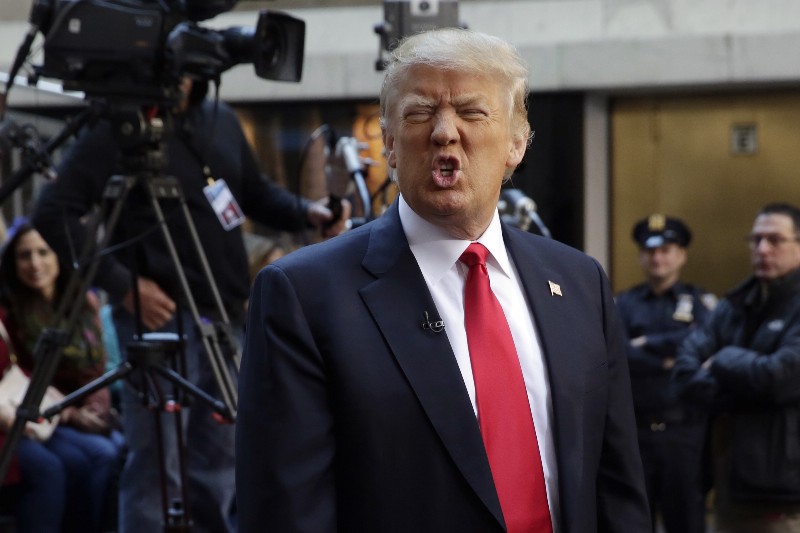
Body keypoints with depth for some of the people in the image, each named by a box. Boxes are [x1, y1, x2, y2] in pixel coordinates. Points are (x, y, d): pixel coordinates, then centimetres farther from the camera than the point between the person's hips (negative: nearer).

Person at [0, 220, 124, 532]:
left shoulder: (85, 304, 10)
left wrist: (95, 409, -4)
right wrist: (67, 413, -16)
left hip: (84, 421, 5)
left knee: (123, 450, -25)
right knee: (96, 455, -30)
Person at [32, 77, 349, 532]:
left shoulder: (221, 120, 13)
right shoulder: (118, 130, -6)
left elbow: (257, 193, 23)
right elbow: (54, 212, -12)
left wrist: (307, 212, 2)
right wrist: (120, 284, -17)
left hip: (225, 314, 7)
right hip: (163, 314, -7)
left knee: (219, 466, 13)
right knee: (157, 468, -7)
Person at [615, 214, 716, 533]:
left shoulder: (702, 303, 8)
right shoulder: (623, 304, 10)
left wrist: (646, 343, -6)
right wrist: (669, 361, -11)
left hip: (685, 431, -1)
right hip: (634, 431, 1)